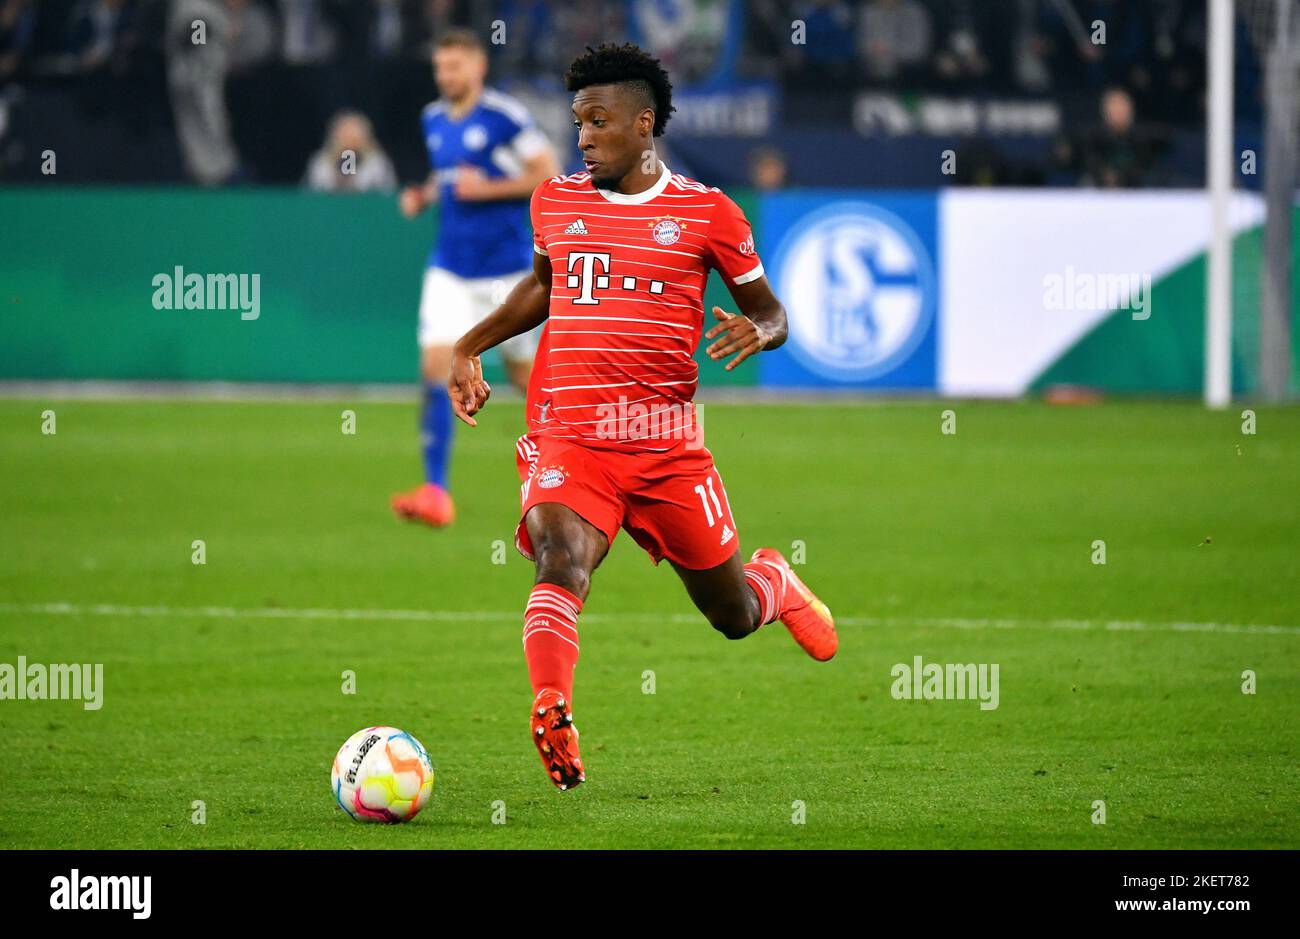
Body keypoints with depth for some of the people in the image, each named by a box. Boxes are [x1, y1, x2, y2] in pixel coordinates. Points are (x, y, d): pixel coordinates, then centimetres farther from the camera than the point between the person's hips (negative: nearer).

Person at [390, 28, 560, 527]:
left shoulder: (505, 116, -11)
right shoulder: (433, 120, 9)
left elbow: (549, 175, -11)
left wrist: (487, 188, -19)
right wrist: (422, 196, 5)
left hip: (506, 267, -4)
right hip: (450, 269, 5)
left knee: (524, 374, 7)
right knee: (435, 366, -12)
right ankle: (436, 492, -15)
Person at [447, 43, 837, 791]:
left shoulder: (707, 214, 3)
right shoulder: (555, 203, 12)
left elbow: (773, 315, 10)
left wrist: (756, 330, -14)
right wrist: (471, 348, 22)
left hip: (668, 443, 0)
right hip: (568, 437, 0)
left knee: (733, 616, 13)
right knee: (561, 561, -31)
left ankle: (776, 581, 49)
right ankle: (552, 714, -47)